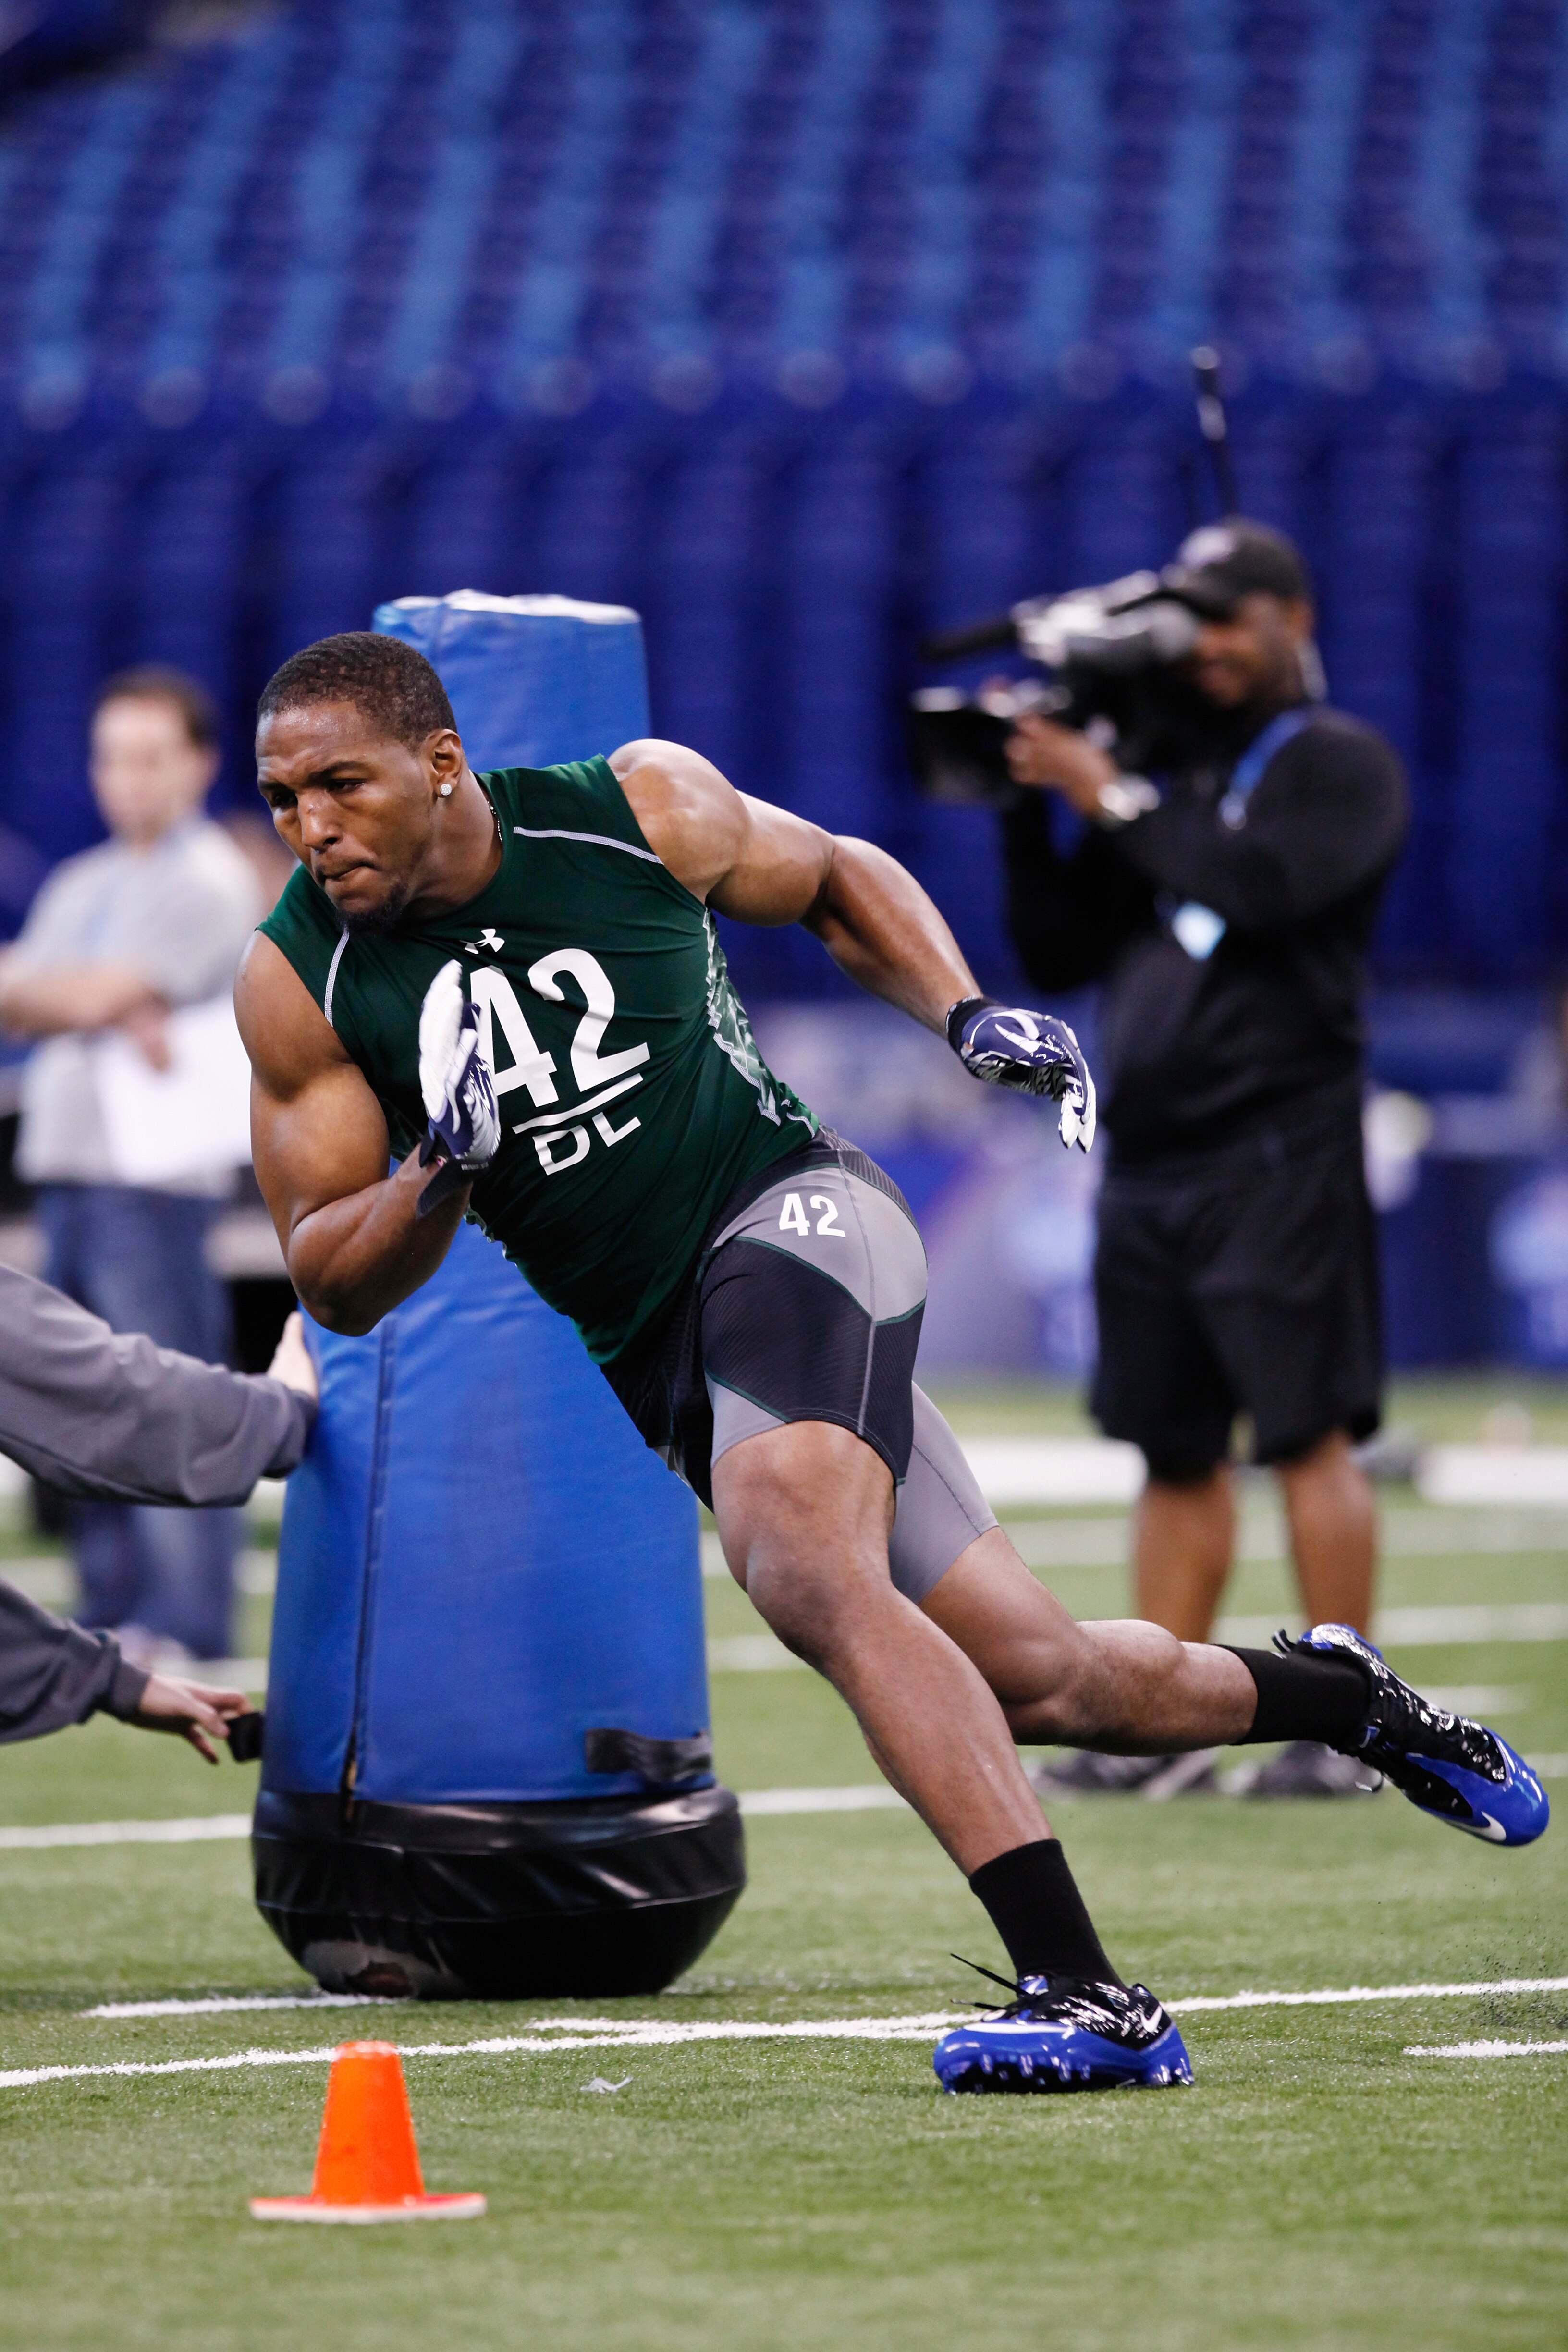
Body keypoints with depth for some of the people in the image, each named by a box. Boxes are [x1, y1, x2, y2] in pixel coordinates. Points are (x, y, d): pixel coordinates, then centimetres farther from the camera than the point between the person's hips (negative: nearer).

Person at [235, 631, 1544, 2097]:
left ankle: (1086, 2000, -35)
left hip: (788, 1214, -4)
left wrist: (968, 1015, -1)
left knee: (806, 1573, -32)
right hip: (656, 1352, 4)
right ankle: (1334, 1699, 34)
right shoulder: (300, 982, -4)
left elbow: (834, 880, 14)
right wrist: (439, 1178, -21)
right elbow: (334, 1287, -1)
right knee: (1038, 1683, 6)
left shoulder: (641, 809, -7)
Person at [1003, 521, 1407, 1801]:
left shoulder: (1342, 765, 1)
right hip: (1149, 1158, 7)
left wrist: (1112, 799, -12)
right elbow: (1059, 954, 19)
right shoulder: (1170, 769, 20)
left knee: (1307, 1429, -10)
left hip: (1280, 1154, -7)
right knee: (1175, 1444, 6)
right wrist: (1031, 812, 7)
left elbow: (1261, 885, -19)